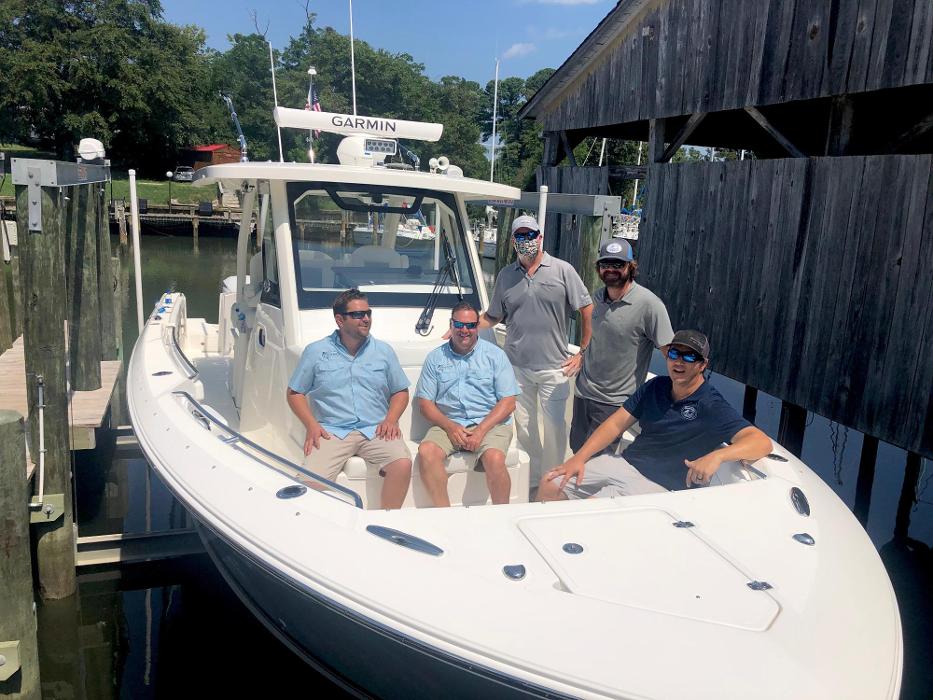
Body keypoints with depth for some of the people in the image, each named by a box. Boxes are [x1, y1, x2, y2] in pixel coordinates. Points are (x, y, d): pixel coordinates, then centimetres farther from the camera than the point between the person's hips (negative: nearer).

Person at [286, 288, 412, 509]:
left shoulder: (384, 351, 13)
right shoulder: (315, 351, 8)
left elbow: (400, 392, 18)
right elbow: (294, 393, 11)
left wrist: (391, 419, -1)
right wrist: (311, 425, -5)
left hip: (376, 430, 2)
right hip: (332, 431, -1)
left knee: (403, 464, -26)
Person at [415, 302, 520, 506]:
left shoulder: (495, 355, 7)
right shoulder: (435, 357, 12)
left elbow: (508, 402, 1)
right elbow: (425, 402, 8)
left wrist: (481, 430, -13)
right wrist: (450, 426, -10)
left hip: (489, 423, -2)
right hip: (448, 424, 2)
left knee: (494, 458, -31)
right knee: (426, 451, -27)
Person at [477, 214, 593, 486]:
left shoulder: (562, 270, -2)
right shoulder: (505, 276, 9)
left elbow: (587, 311, -1)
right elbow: (493, 316, 14)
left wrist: (582, 353, -5)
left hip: (553, 367, -3)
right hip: (516, 365, 3)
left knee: (554, 427, 3)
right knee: (523, 426, 11)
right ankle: (533, 477, 28)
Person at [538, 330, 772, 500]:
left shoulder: (712, 407, -11)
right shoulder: (655, 387, 8)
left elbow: (762, 442, -23)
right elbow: (616, 423, 5)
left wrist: (717, 456, -41)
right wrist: (579, 458, -7)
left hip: (658, 484, -6)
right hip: (625, 461, 6)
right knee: (550, 486, -3)